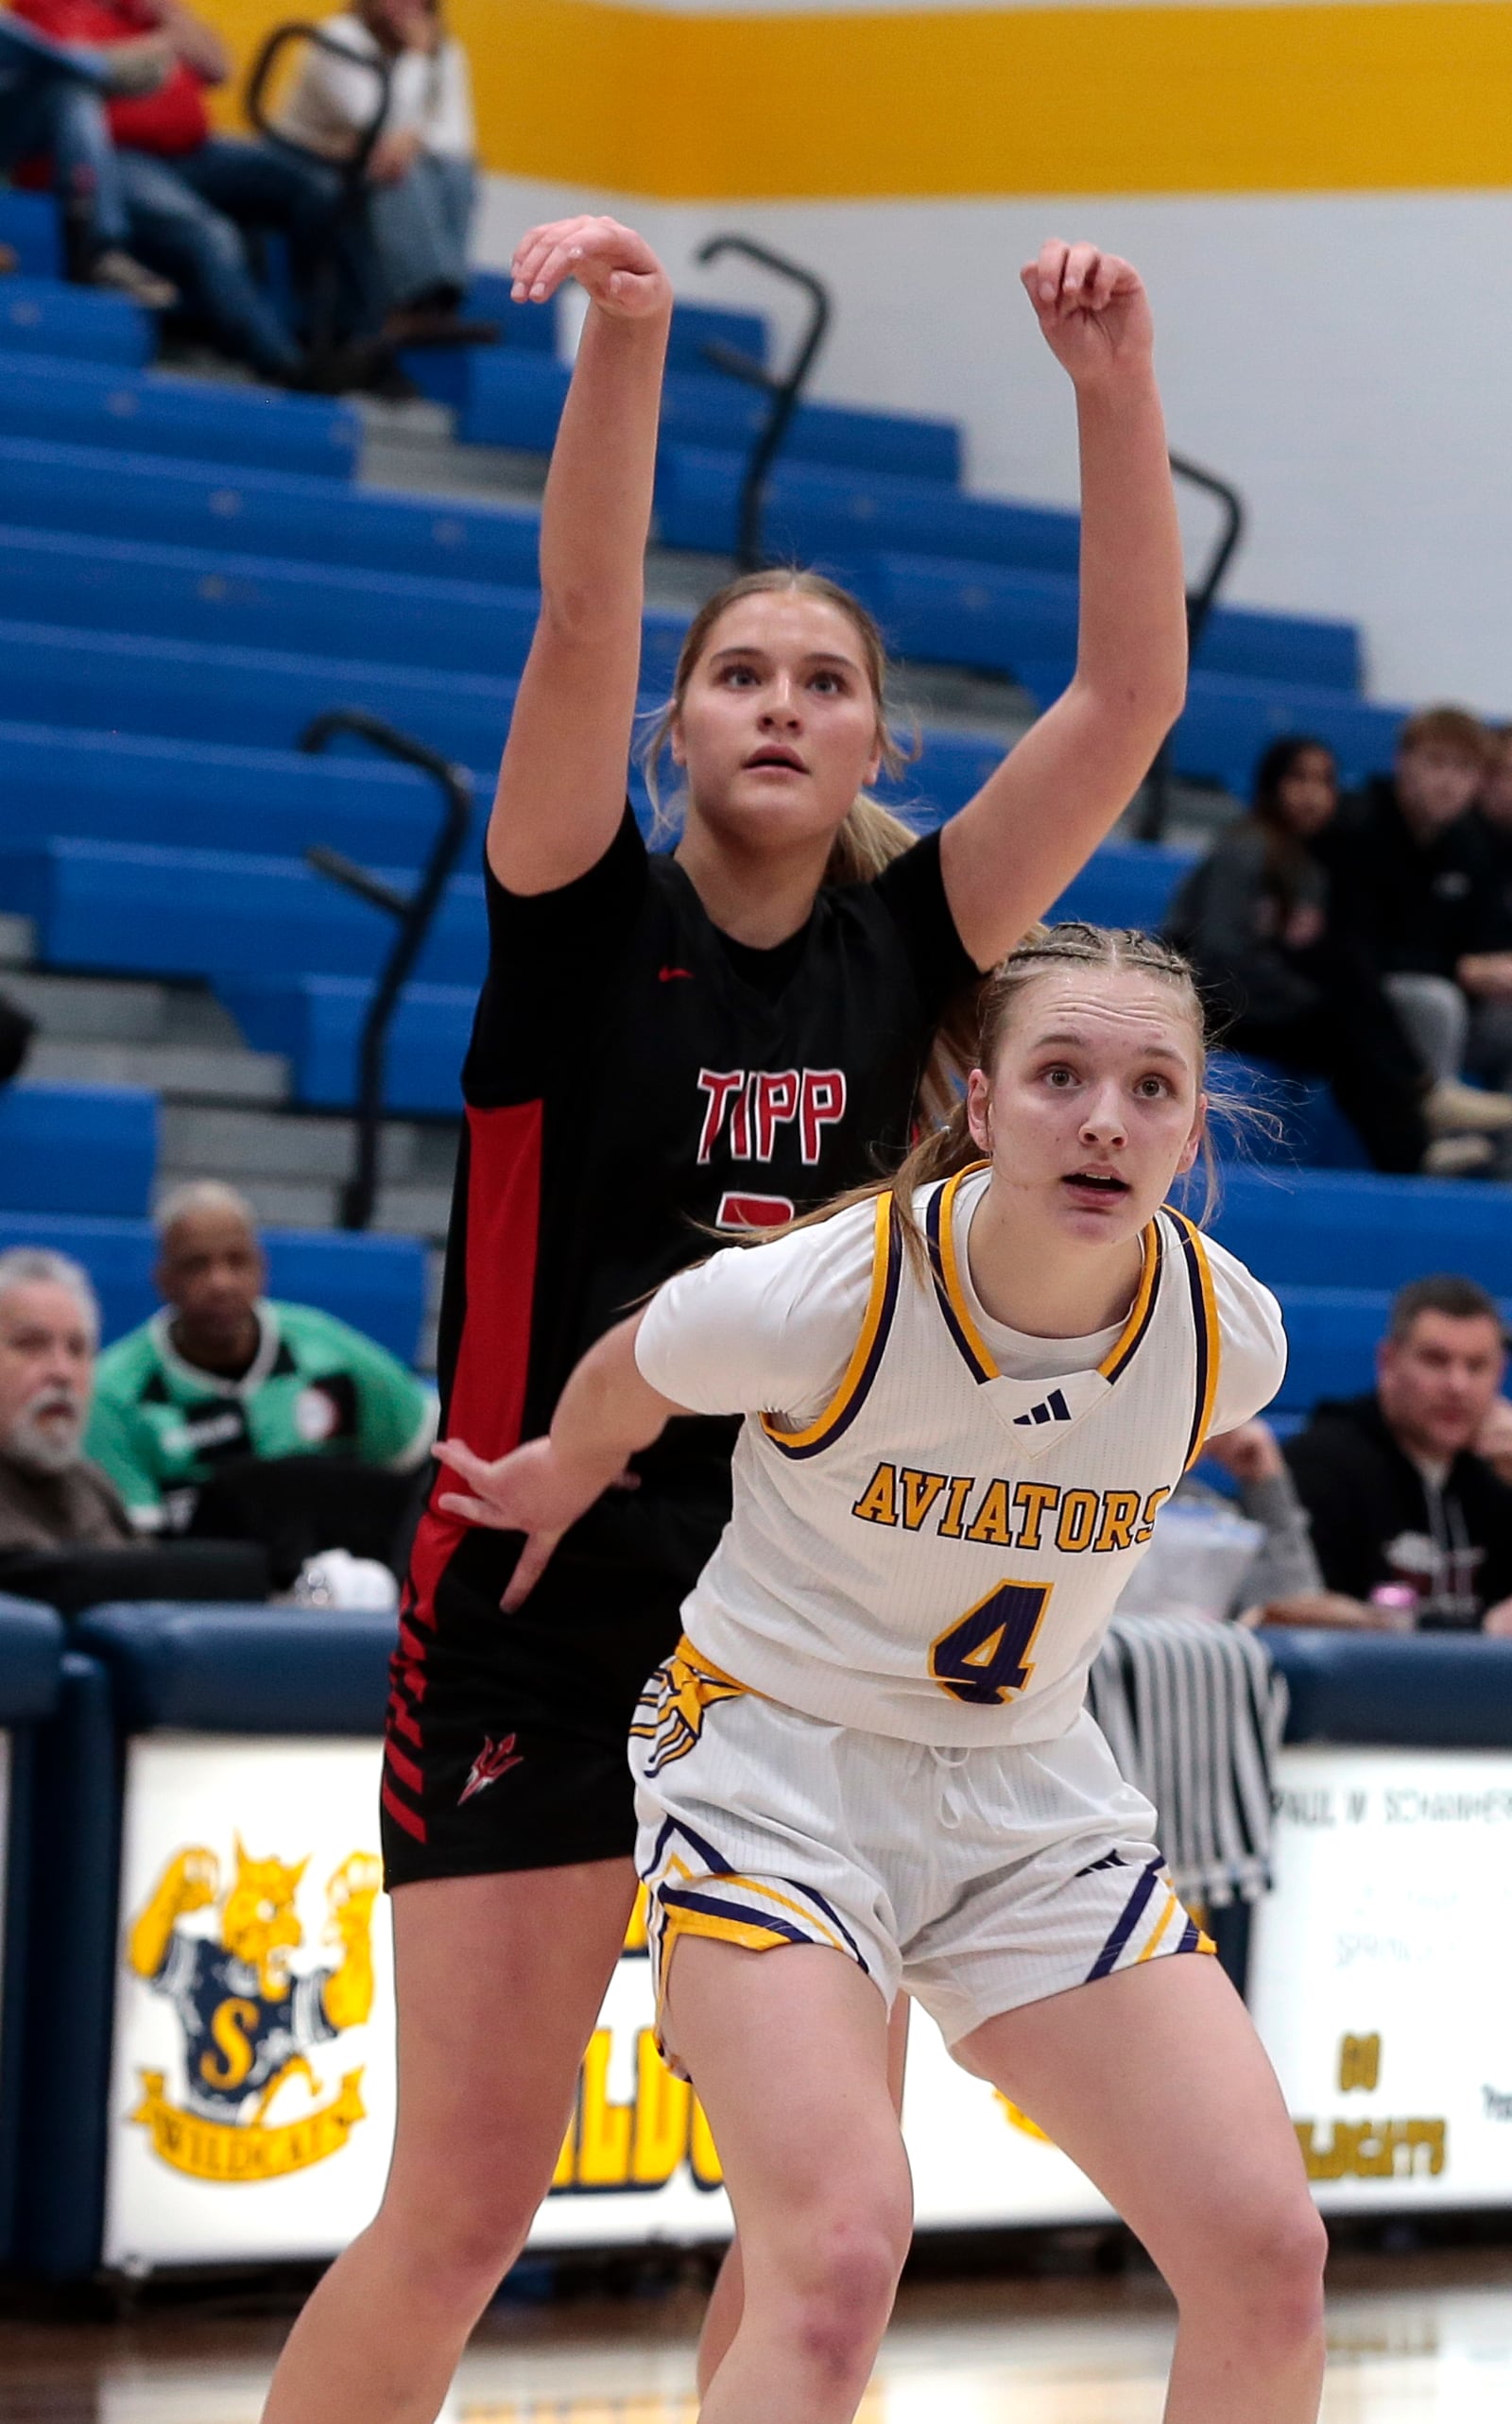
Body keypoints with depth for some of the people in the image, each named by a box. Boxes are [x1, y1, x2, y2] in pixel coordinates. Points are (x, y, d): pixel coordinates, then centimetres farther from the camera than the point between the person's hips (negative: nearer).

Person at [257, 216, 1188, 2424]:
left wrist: (1118, 388, -15)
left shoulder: (906, 952, 5)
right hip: (542, 1625, -4)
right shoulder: (586, 922, -3)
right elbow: (579, 626, -20)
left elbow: (1131, 692, -4)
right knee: (465, 2203, -7)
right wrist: (626, 340, -35)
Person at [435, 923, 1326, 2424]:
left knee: (1269, 2256, -8)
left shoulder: (1228, 1337, -12)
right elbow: (613, 1389, 0)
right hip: (773, 1762, -4)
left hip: (1030, 1791, 5)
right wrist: (556, 1491, 19)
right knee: (837, 2261, -26)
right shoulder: (819, 1296, -24)